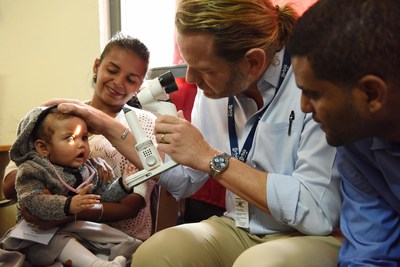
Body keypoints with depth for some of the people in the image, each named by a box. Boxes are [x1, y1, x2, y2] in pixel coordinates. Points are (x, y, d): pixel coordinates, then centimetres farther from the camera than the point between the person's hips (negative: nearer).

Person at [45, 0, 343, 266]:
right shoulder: (214, 89, 1)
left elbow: (320, 212, -27)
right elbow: (185, 179, 9)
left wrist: (210, 158, -23)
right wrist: (109, 128, 4)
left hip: (315, 235, -4)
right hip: (240, 229, 5)